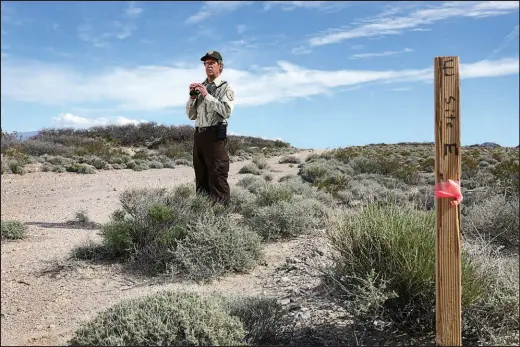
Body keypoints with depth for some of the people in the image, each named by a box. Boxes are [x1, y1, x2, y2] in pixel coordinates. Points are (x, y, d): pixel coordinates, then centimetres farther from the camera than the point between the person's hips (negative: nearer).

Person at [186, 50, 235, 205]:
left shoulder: (226, 87, 1)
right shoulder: (200, 87, 17)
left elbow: (227, 111, -16)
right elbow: (191, 115, 17)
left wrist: (207, 95, -16)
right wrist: (193, 96, 2)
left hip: (215, 135, -6)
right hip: (199, 134, 6)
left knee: (217, 178, -8)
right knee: (201, 177, 11)